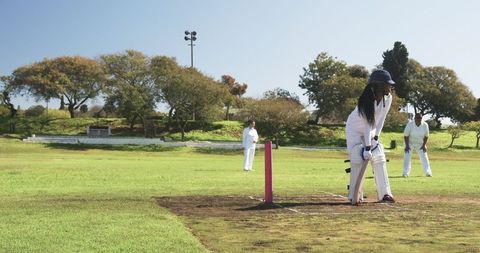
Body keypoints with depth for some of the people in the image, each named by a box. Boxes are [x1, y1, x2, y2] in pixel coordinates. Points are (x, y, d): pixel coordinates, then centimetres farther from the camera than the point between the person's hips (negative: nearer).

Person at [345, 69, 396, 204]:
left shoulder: (388, 98, -13)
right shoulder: (367, 100, -30)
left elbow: (380, 119, -6)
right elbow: (368, 124, -32)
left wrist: (376, 136, -9)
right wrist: (367, 147, -33)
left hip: (370, 132, 6)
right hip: (355, 130, -6)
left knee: (379, 158, -1)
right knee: (358, 160, -15)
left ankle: (384, 193, 1)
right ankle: (355, 196, -10)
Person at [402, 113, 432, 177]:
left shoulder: (425, 125, -17)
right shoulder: (410, 124, -24)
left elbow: (426, 136, -4)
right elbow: (406, 136, -17)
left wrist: (424, 145, -8)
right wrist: (407, 146, -19)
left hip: (420, 144, 2)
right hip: (410, 143, -2)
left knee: (424, 157, 2)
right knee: (407, 157, -11)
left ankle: (428, 172, 12)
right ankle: (405, 173, -6)